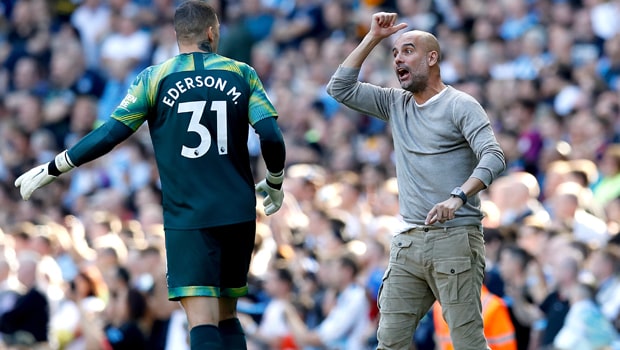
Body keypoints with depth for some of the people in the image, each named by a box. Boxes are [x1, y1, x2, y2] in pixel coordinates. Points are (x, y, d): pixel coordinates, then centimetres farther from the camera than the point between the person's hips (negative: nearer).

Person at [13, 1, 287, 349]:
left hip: (188, 217, -3)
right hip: (239, 214, 3)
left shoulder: (155, 78, 0)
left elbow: (110, 134, -4)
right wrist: (275, 184, 15)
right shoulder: (243, 74, 5)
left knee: (202, 320, -9)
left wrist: (51, 169, 6)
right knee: (227, 315, 16)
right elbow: (272, 136, -4)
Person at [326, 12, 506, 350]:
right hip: (408, 242, 7)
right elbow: (340, 88, 13)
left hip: (455, 238, -6)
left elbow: (493, 157, -15)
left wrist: (457, 197, -31)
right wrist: (372, 38, 8)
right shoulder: (395, 104, 16)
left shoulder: (459, 105, -3)